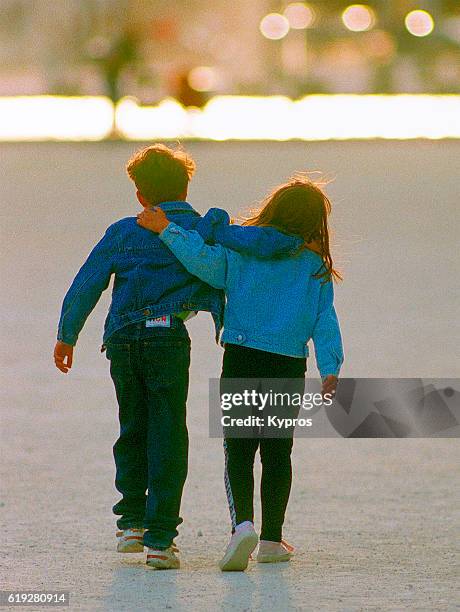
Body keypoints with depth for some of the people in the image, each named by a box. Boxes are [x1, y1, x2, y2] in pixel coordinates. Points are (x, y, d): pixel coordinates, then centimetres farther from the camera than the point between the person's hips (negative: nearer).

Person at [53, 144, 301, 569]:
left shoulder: (123, 233, 11)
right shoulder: (206, 231, 3)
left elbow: (87, 284, 9)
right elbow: (258, 244, -12)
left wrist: (67, 335, 17)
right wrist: (299, 243, 6)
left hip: (121, 339, 3)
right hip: (167, 338, -3)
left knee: (132, 430, 21)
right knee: (167, 437, 1)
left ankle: (132, 522, 22)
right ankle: (160, 538, -5)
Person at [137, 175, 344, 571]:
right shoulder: (316, 266, 4)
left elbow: (207, 263, -16)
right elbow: (325, 320, -1)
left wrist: (167, 229, -10)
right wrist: (330, 368, -4)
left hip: (242, 359, -1)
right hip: (290, 365, 1)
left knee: (238, 449, -1)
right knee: (278, 452, 13)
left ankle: (243, 523, -25)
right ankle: (272, 539, 17)